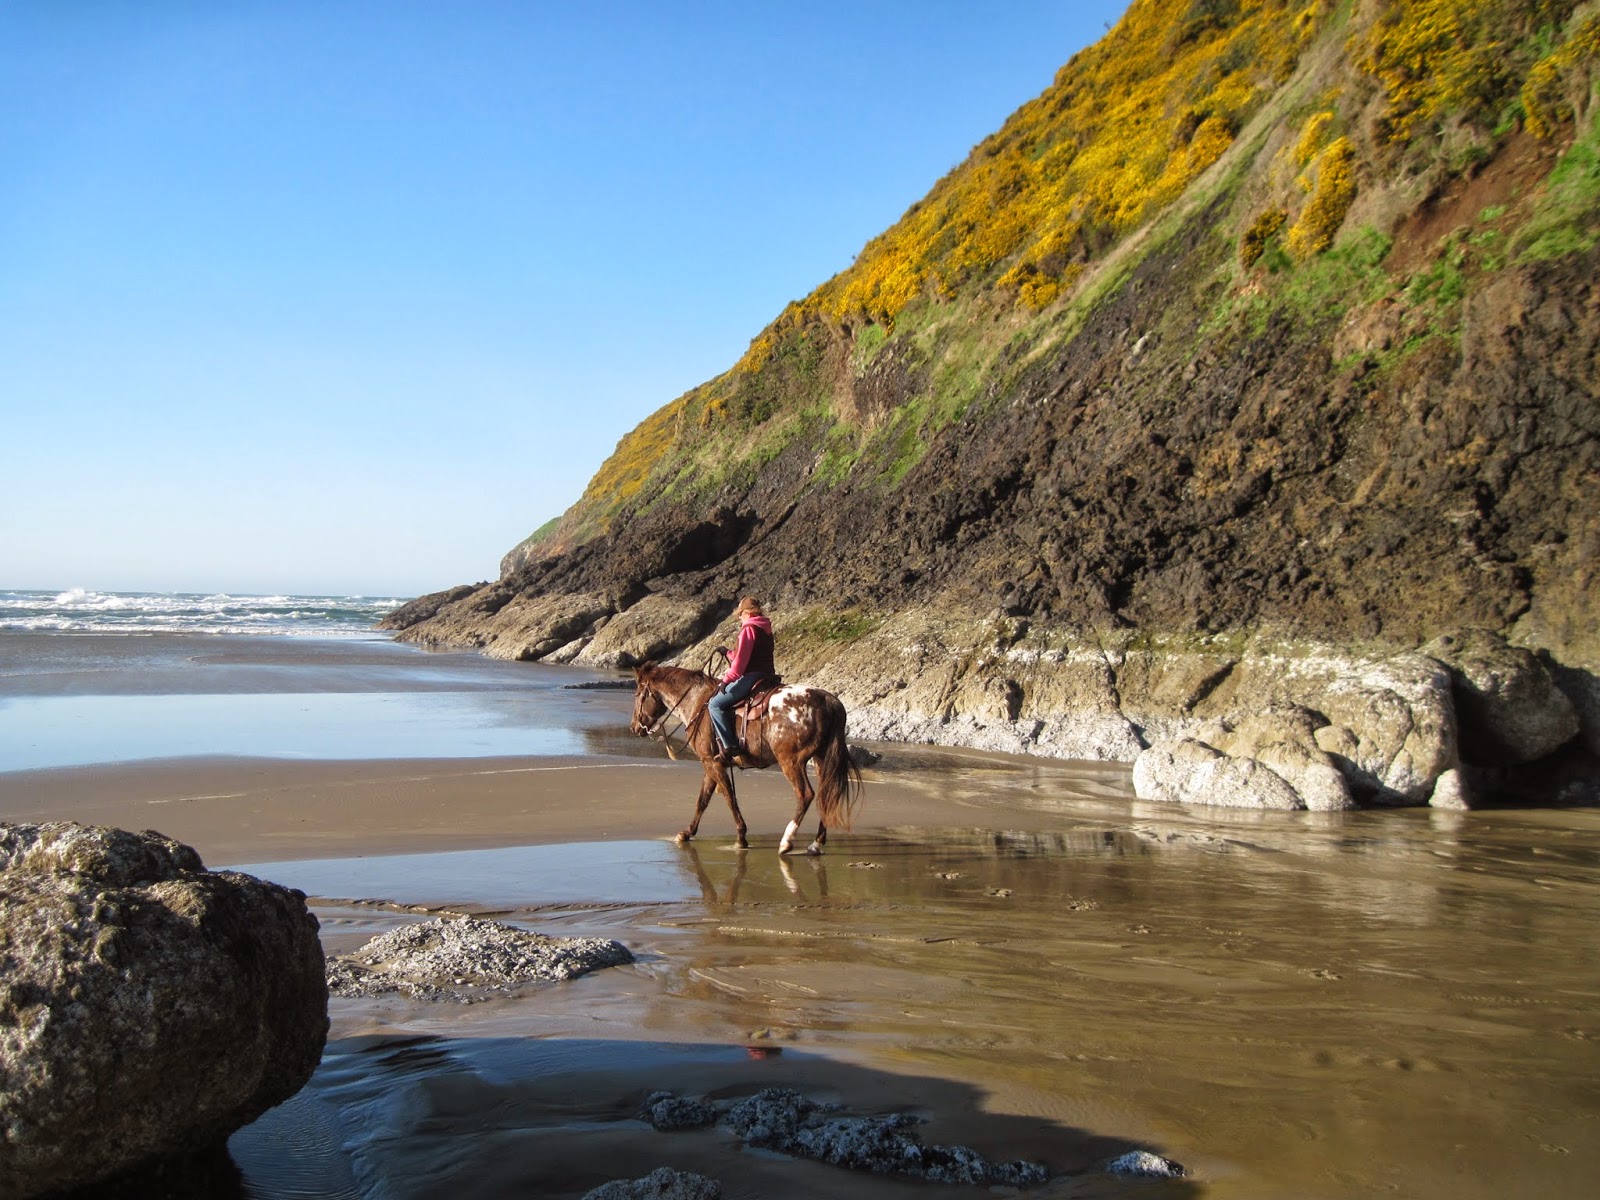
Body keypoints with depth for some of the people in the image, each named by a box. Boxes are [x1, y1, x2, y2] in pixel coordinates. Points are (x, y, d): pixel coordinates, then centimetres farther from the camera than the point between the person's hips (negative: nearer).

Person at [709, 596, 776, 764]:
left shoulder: (748, 629, -11)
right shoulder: (766, 630, 16)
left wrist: (727, 679, -10)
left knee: (716, 704, -8)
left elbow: (741, 659, -16)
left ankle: (729, 745, -17)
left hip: (750, 677, -10)